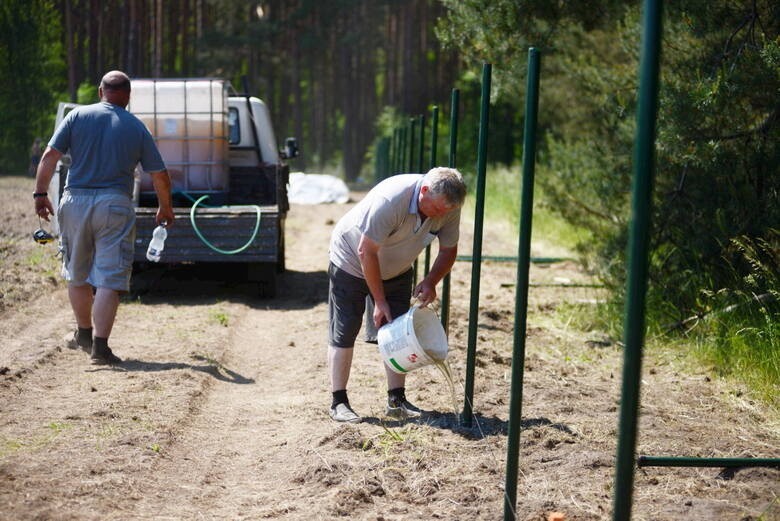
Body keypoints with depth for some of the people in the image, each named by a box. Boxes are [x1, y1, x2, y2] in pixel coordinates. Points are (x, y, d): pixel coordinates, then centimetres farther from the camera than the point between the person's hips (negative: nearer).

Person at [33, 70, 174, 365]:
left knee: (77, 274, 19)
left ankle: (84, 333, 34)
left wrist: (40, 193, 1)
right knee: (110, 278, -1)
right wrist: (165, 208, 21)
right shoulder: (136, 128, 5)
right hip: (115, 204, -2)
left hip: (75, 202, 2)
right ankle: (100, 346, -7)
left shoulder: (77, 116, 5)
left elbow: (50, 156, -3)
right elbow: (159, 176, 7)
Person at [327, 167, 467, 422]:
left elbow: (448, 250, -4)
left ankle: (397, 400, 8)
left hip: (396, 271, 6)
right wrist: (379, 300, -25)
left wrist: (430, 282, -23)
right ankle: (338, 402, 3)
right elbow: (366, 252, -31)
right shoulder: (390, 200, -38)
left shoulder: (448, 208, -19)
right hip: (352, 261, -5)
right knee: (343, 334, -4)